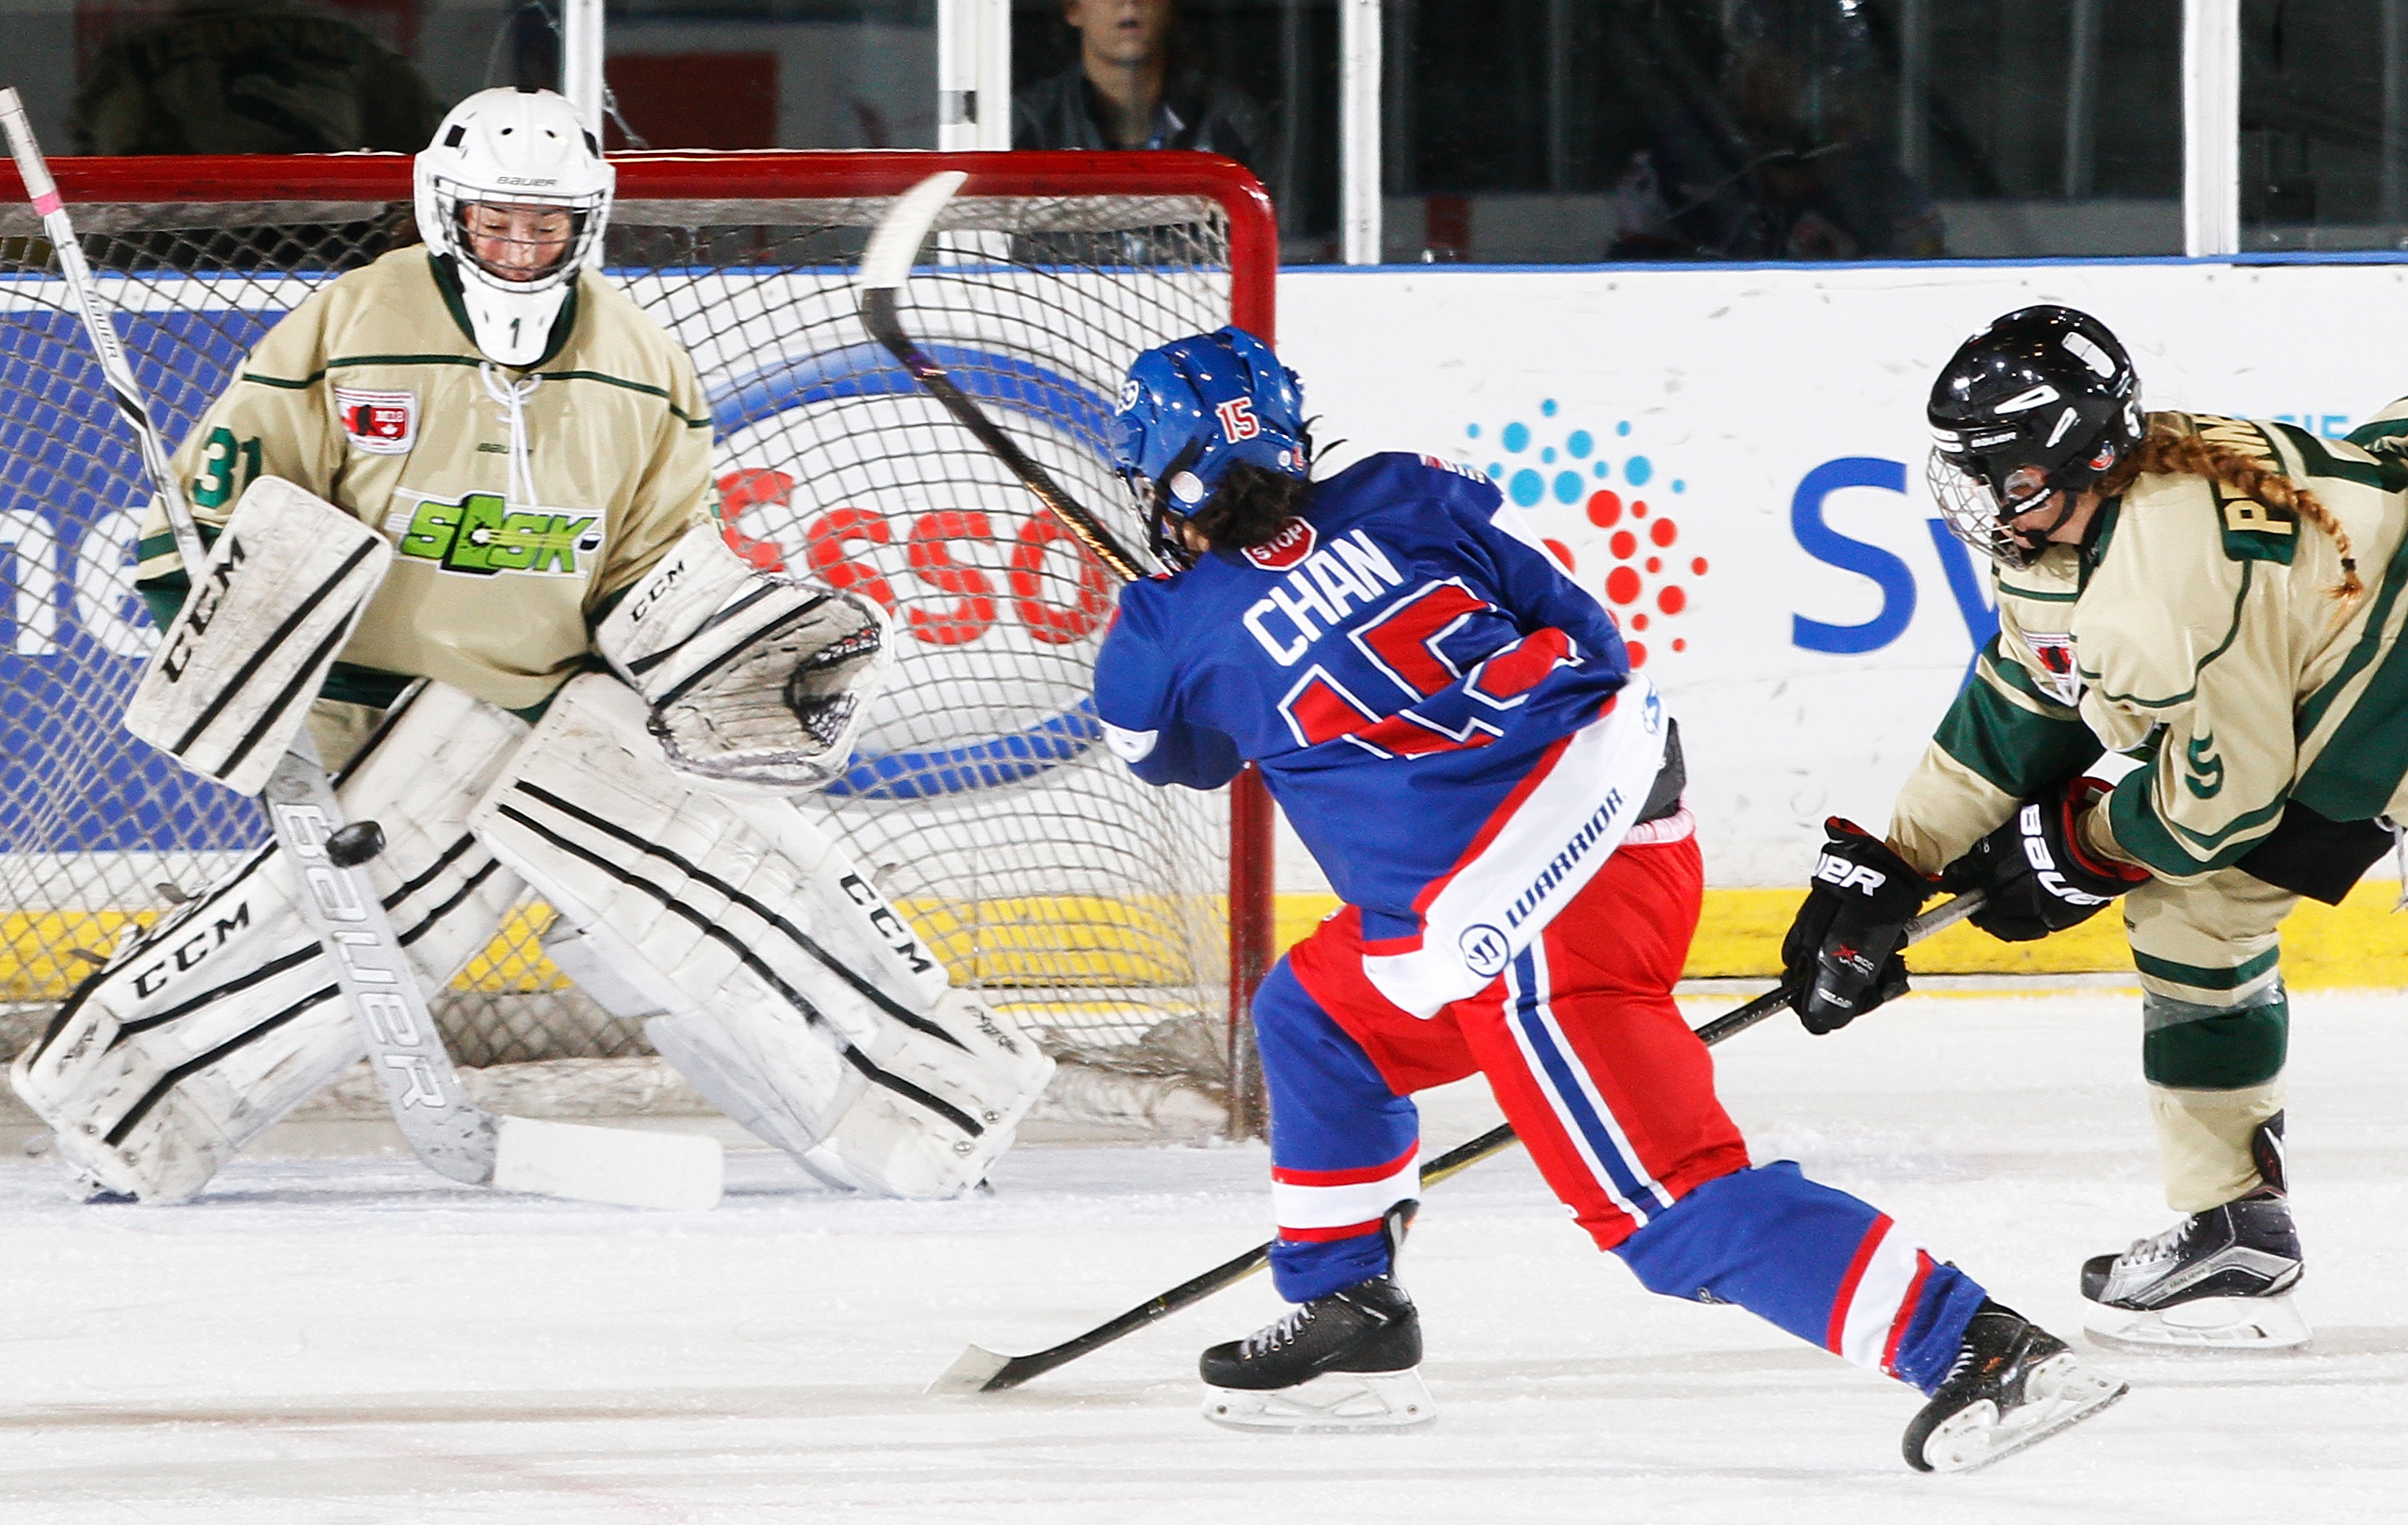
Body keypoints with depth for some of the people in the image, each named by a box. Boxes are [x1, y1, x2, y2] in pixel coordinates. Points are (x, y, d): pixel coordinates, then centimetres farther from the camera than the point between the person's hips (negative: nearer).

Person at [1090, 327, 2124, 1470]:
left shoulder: (1175, 633, 2)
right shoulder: (1403, 499, 10)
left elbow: (1161, 746, 27)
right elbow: (1583, 628, 14)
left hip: (1523, 932, -8)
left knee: (1674, 1209, -10)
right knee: (1314, 1020, 26)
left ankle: (1977, 1346, -22)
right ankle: (1343, 1322, 32)